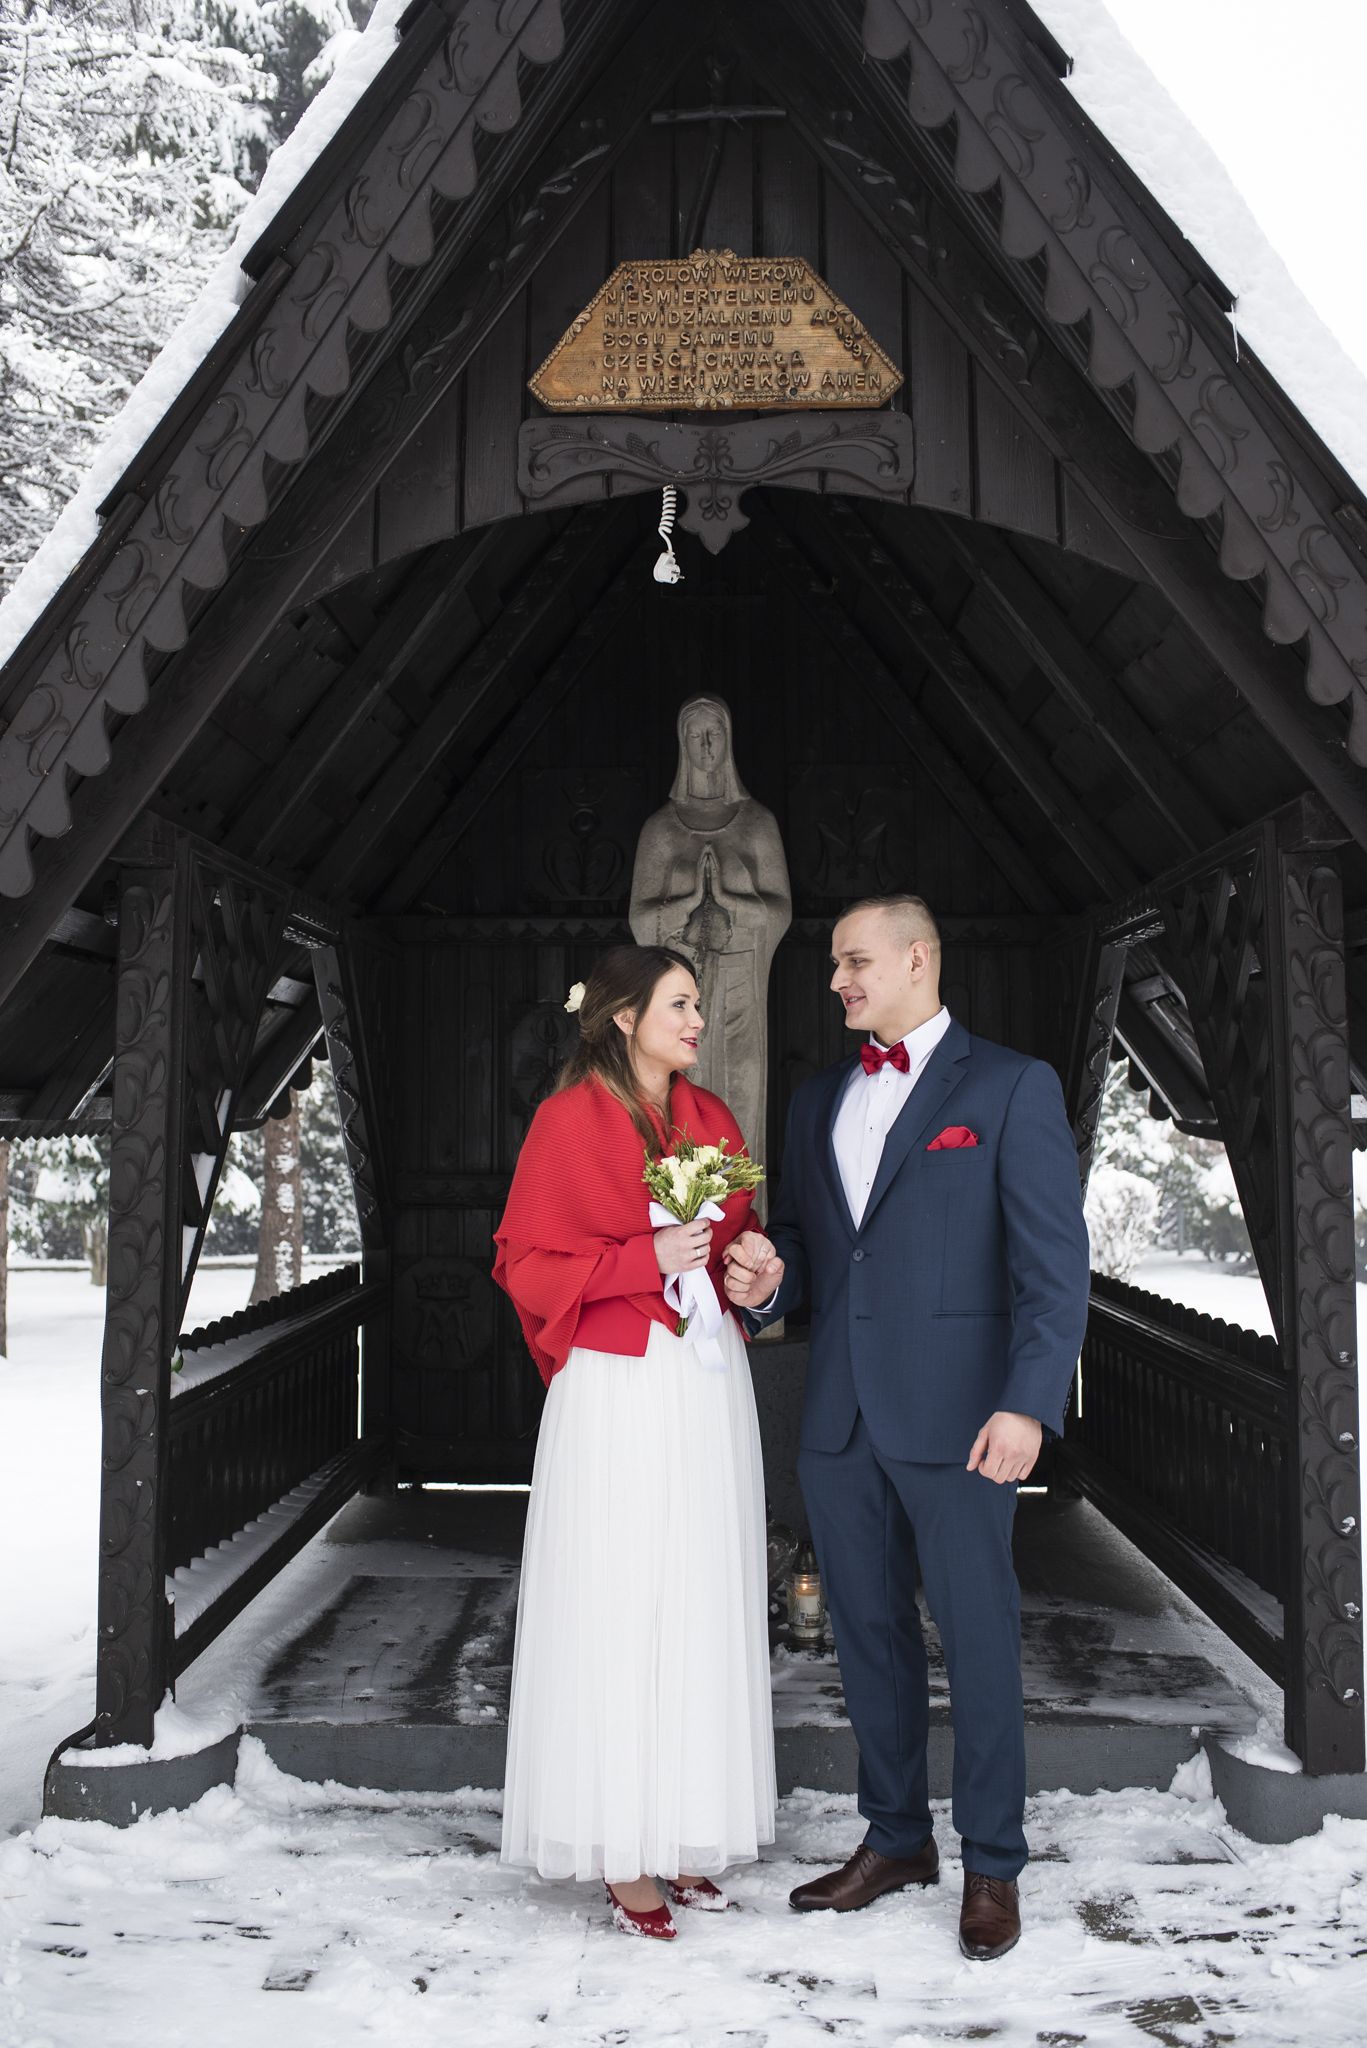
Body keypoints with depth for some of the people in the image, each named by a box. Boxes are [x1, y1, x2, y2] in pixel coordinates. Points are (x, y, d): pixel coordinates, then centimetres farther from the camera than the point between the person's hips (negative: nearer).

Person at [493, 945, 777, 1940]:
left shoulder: (713, 1117, 11)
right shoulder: (569, 1120, -7)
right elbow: (527, 1263, -8)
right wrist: (646, 1258, -18)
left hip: (710, 1384, 6)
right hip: (619, 1391, -6)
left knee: (705, 1604, 9)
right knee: (619, 1613, 0)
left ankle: (688, 1835, 21)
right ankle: (622, 1856, 11)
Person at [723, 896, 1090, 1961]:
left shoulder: (1012, 1086, -4)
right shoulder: (817, 1101, 14)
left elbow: (1054, 1263, -10)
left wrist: (1027, 1404, -18)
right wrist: (767, 1278, -5)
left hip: (956, 1417, -5)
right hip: (840, 1419, 6)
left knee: (979, 1640, 5)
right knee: (870, 1633, 15)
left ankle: (993, 1865, 24)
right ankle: (896, 1838, 33)